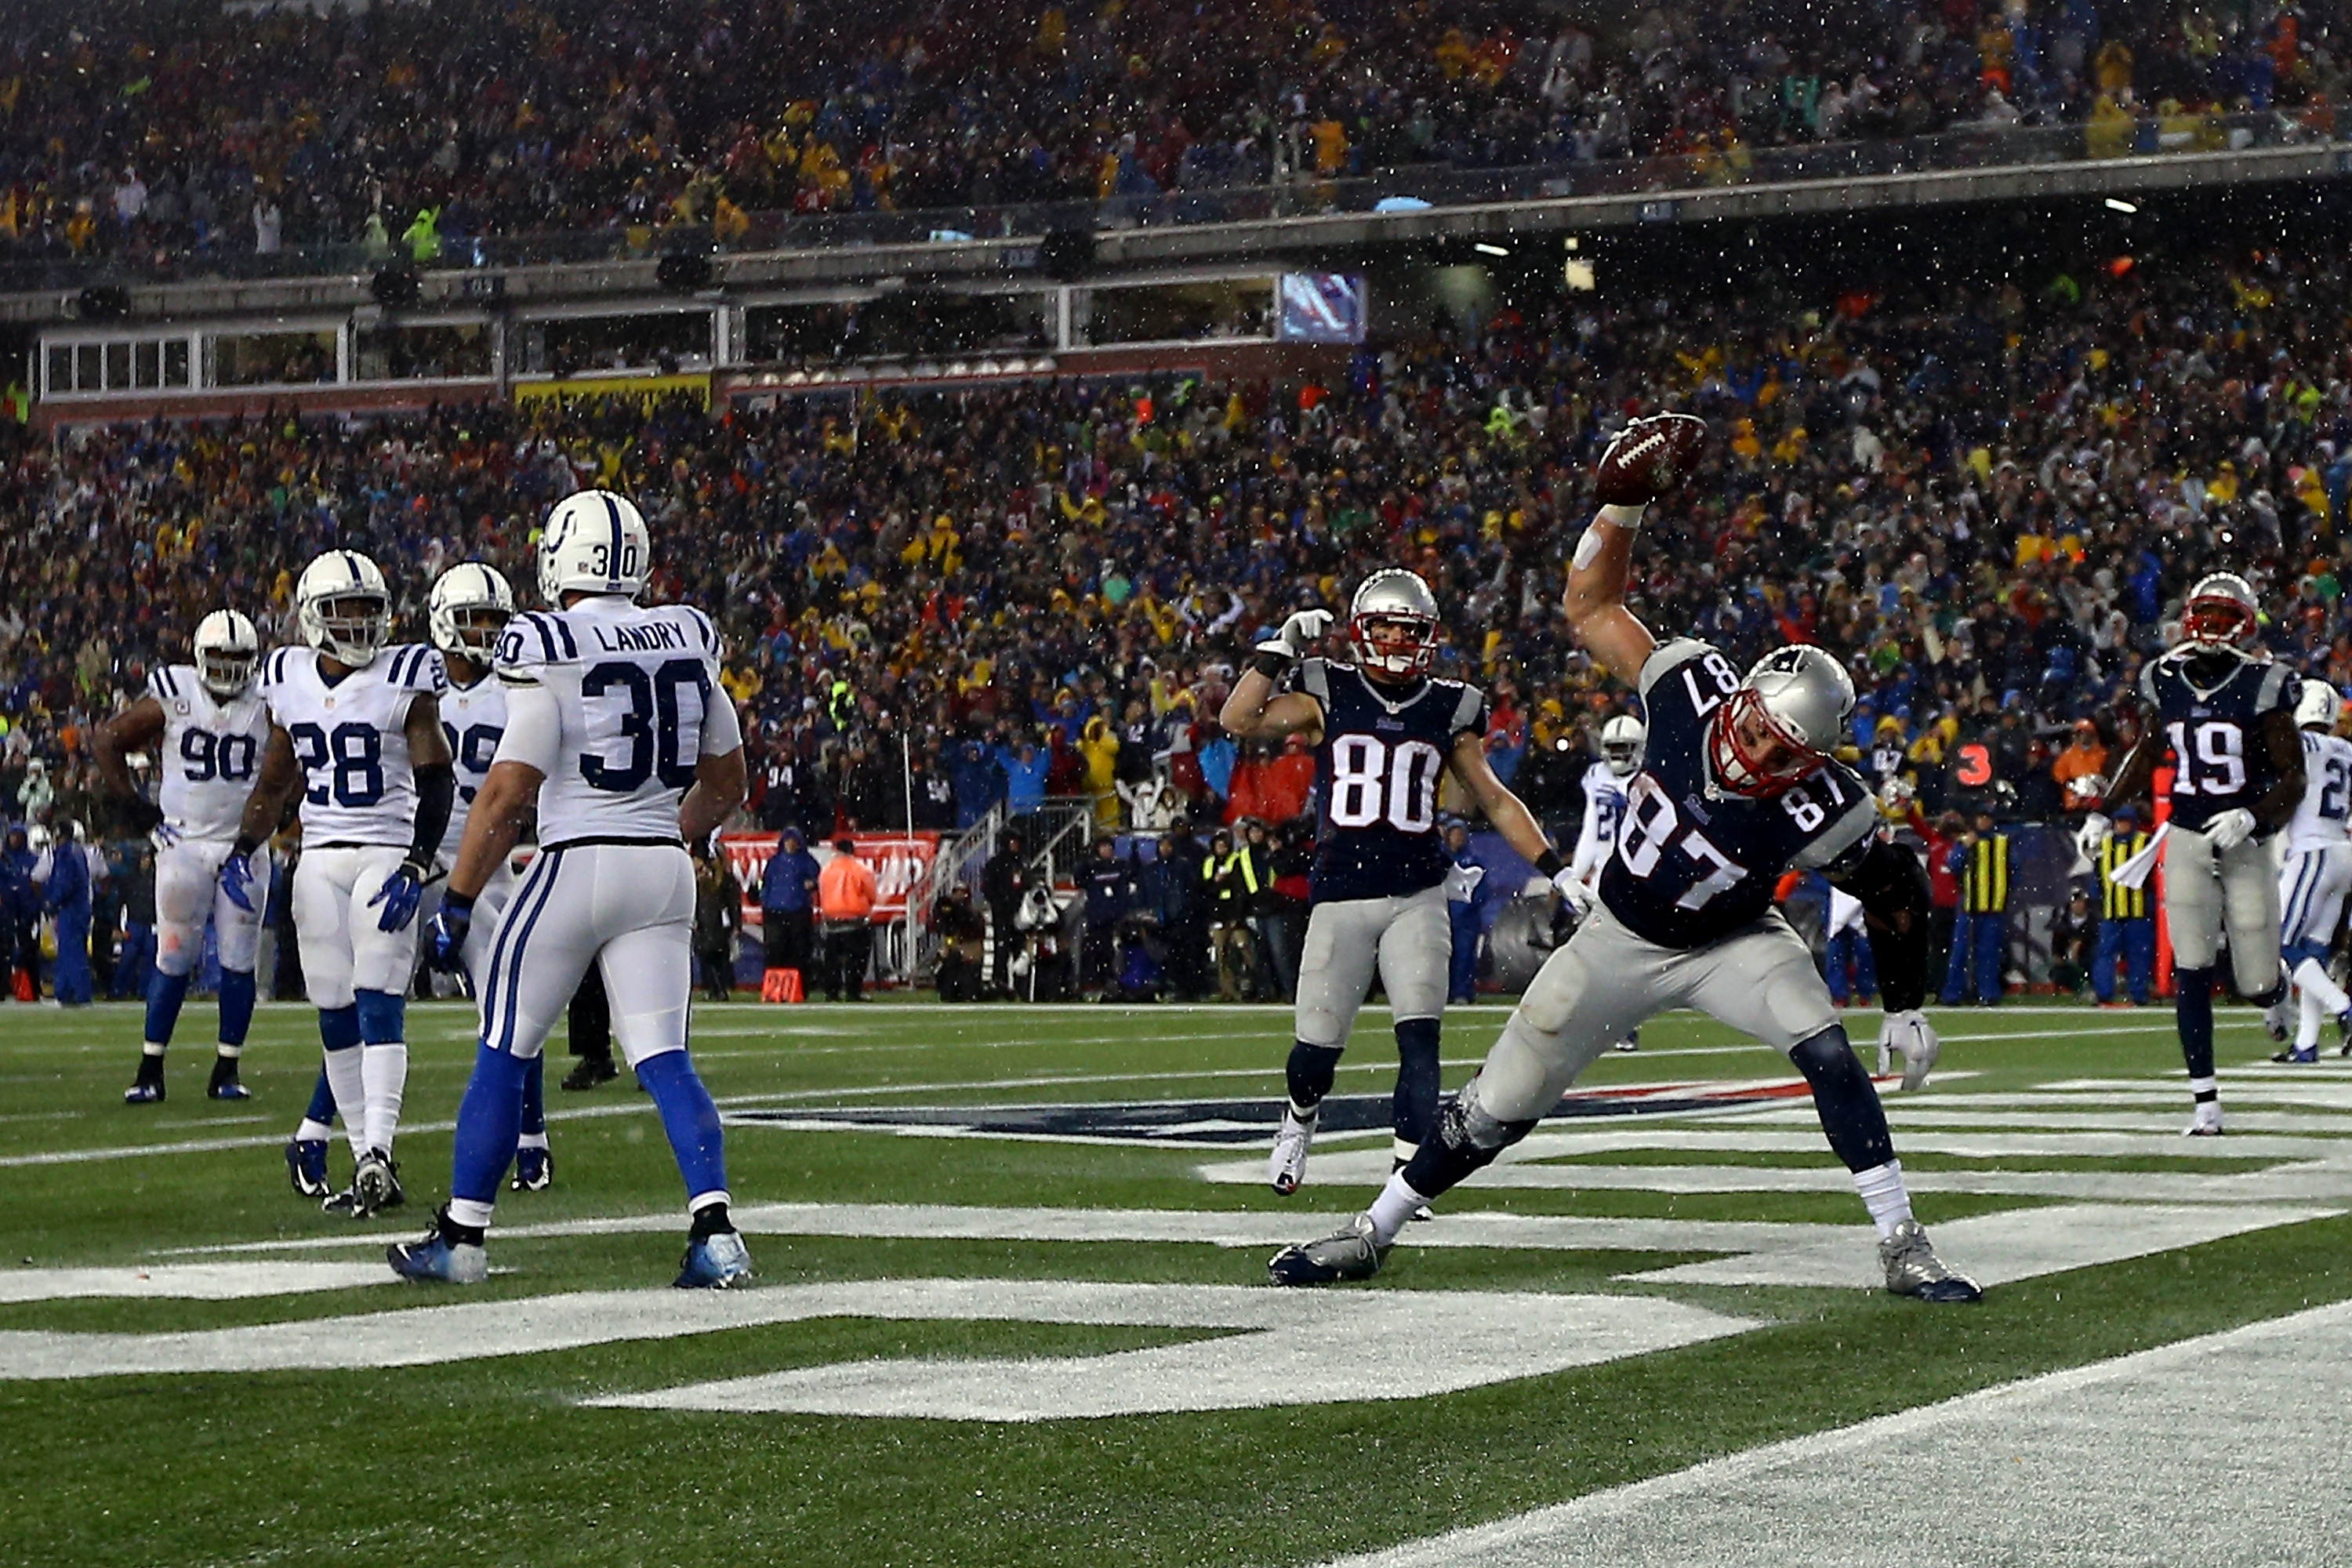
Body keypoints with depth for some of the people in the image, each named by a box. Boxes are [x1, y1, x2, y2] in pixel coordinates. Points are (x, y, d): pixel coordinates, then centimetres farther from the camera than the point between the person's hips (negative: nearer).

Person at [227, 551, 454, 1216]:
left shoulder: (405, 677, -4)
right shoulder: (290, 678, 9)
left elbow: (436, 781, -6)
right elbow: (275, 780, 19)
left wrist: (416, 864, -16)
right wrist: (244, 850, 6)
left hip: (386, 855, -5)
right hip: (319, 857, 5)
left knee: (379, 1003, -16)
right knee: (335, 1014, 2)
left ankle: (379, 1152, -23)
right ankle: (367, 1164, 7)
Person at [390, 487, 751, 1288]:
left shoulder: (551, 654, -10)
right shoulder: (689, 643, 7)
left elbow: (507, 796, -12)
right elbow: (726, 786, 16)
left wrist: (455, 904, -5)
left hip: (576, 864, -5)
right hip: (665, 870, 5)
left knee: (502, 1053, 8)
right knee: (663, 1060, 4)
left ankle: (462, 1237, 14)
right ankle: (715, 1229, -12)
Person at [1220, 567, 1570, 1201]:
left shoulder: (1447, 711, 9)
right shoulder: (1327, 697, 5)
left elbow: (1494, 800, 15)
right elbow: (1239, 721, -6)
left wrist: (1554, 867, 10)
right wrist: (1281, 648, -10)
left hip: (1417, 896, 1)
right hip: (1341, 895, -1)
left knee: (1420, 1038, -14)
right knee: (1317, 1046, 4)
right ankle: (1299, 1122, 37)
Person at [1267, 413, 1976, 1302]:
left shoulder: (1816, 812, -31)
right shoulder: (1693, 685, -27)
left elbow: (1898, 896, -14)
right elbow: (1594, 613, -12)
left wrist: (1906, 1010, -7)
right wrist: (1625, 502, -24)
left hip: (1730, 945, -1)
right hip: (1622, 937, 2)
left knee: (1828, 1054, -27)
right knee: (1500, 1106, 3)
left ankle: (1903, 1250, -17)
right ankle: (1373, 1233, 21)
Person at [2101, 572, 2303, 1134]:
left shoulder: (2263, 686, -9)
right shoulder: (2167, 682, 3)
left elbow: (2293, 777, -8)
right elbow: (2148, 753, 20)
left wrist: (2251, 819, -23)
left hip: (2244, 841, -2)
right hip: (2186, 839, 2)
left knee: (2256, 986, 2)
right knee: (2190, 971, -8)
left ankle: (2277, 980, 41)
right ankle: (2204, 1098, -2)